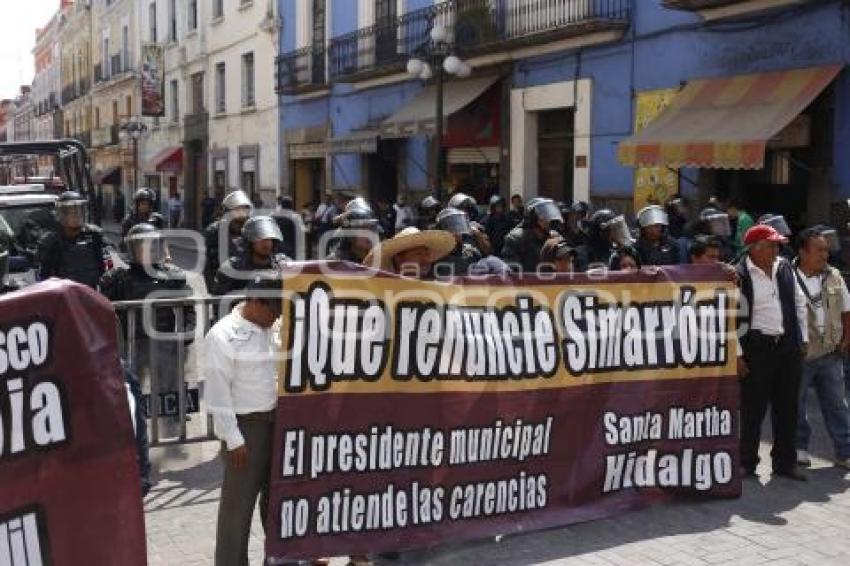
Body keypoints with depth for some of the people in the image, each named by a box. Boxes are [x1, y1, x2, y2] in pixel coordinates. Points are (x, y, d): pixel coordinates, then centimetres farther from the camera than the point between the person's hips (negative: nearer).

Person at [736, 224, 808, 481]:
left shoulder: (785, 268, 8)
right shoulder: (738, 276, -10)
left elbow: (800, 303, 16)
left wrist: (802, 339, 13)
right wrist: (737, 354, -12)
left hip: (788, 346, 6)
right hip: (756, 347, -5)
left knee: (787, 406, 11)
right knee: (753, 407, 1)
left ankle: (785, 462, 23)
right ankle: (747, 462, 15)